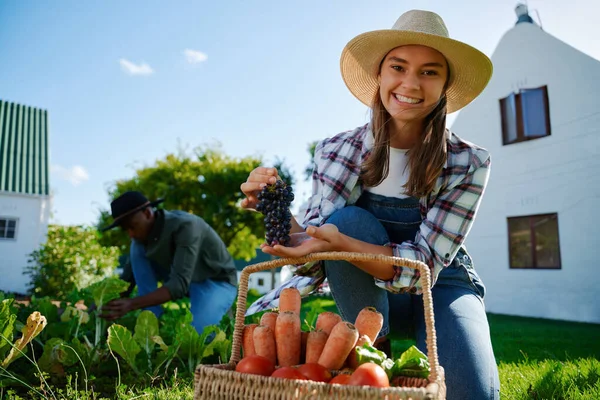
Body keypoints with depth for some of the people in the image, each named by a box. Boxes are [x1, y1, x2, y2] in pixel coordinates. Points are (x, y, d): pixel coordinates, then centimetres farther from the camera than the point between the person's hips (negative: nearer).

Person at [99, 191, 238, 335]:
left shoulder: (184, 226, -32)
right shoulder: (143, 233, -9)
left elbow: (180, 284, -38)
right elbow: (127, 278, -2)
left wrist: (132, 304, -45)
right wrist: (103, 304, -17)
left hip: (217, 282, -6)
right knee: (137, 249, -13)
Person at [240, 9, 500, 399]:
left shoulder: (468, 163, -18)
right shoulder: (336, 151, -15)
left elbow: (425, 264, -23)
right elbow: (317, 256, -15)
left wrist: (341, 243, -41)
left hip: (442, 287, 0)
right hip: (367, 292, 1)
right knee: (349, 219, -29)